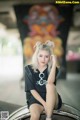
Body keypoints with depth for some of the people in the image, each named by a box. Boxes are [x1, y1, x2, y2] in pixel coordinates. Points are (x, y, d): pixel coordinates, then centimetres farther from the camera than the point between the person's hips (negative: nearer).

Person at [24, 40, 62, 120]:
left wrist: (54, 63, -24)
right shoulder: (29, 69, -3)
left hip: (52, 100, 2)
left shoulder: (53, 69, -2)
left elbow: (50, 82, -24)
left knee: (50, 85, -32)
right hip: (35, 99, -1)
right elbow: (32, 89, -8)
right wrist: (44, 103, -18)